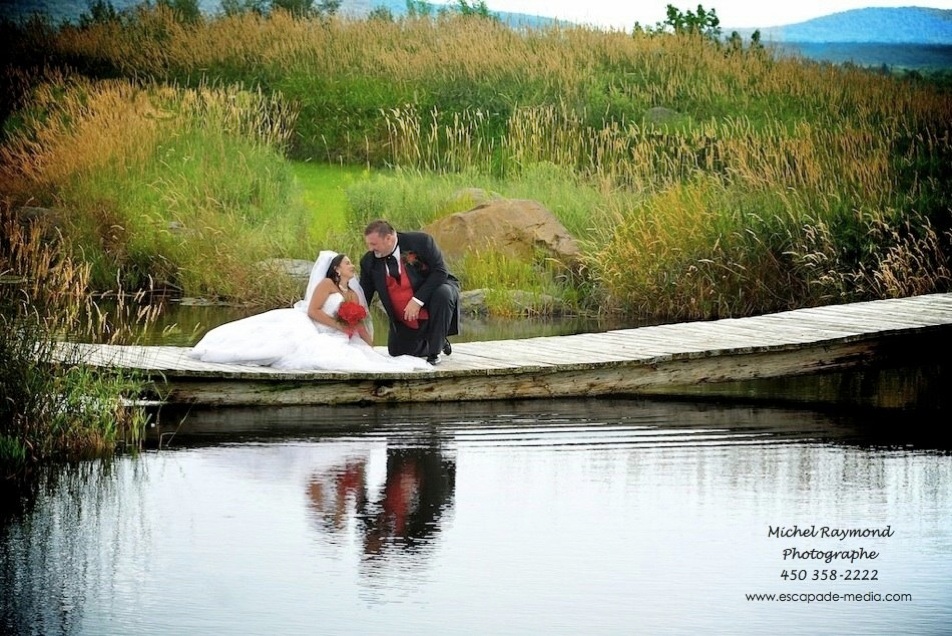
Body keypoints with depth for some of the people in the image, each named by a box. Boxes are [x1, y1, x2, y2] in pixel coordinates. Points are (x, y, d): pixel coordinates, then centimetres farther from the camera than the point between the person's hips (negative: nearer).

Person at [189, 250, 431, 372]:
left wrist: (372, 349, 0)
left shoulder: (354, 296, 19)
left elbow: (360, 327, 13)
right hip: (305, 327, -6)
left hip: (330, 338, 6)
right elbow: (313, 311, -13)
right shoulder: (326, 283, -1)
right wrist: (340, 327, -13)